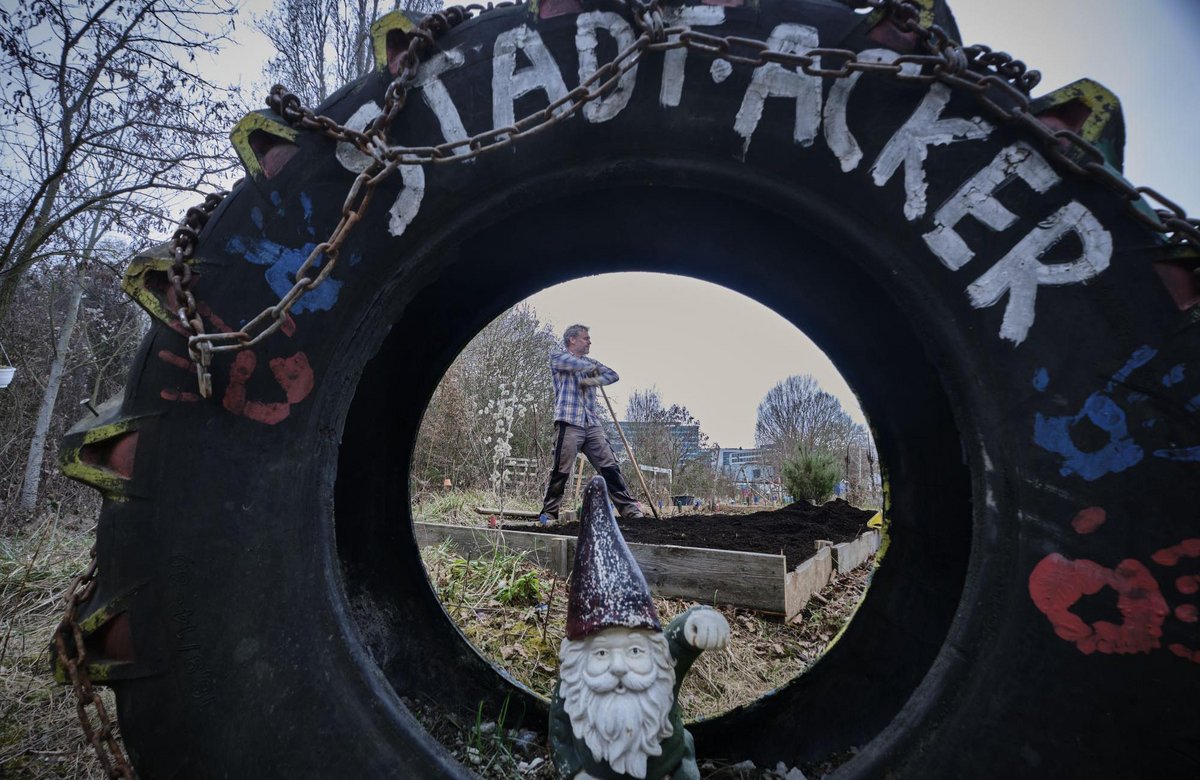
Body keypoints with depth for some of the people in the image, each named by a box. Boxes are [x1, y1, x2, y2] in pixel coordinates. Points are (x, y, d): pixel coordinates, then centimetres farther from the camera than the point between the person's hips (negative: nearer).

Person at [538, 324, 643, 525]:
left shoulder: (589, 362, 26)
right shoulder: (558, 356, 8)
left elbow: (613, 375, 14)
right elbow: (574, 364, -14)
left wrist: (594, 380, -5)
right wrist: (594, 366, 6)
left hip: (592, 424, 6)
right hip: (569, 423, -5)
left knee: (610, 467, 1)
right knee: (561, 472, -6)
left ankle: (630, 510, 3)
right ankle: (548, 513, 7)